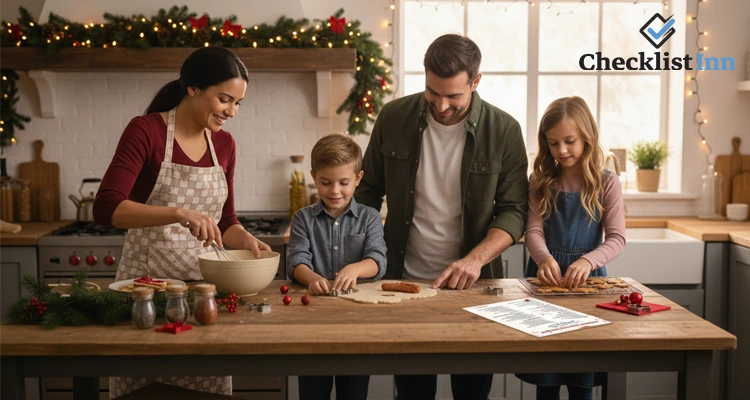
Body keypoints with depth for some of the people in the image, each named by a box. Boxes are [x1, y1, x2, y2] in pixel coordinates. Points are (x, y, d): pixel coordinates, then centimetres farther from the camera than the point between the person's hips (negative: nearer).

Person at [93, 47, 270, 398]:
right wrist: (178, 213, -32)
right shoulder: (145, 130, -11)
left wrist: (245, 239, -7)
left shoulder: (224, 144, 6)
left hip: (204, 283, 5)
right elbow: (105, 208, -21)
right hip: (147, 279, -4)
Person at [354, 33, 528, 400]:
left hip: (472, 284, -1)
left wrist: (476, 259, -23)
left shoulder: (504, 130, -8)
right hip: (404, 280, 1)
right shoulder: (394, 118, -4)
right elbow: (368, 193, 5)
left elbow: (514, 211, -8)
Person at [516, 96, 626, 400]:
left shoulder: (606, 183, -2)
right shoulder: (541, 182, 2)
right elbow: (533, 231, -7)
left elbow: (617, 239, -9)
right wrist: (545, 258, -29)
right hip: (546, 275, 1)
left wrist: (588, 261, -29)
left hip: (585, 278, -1)